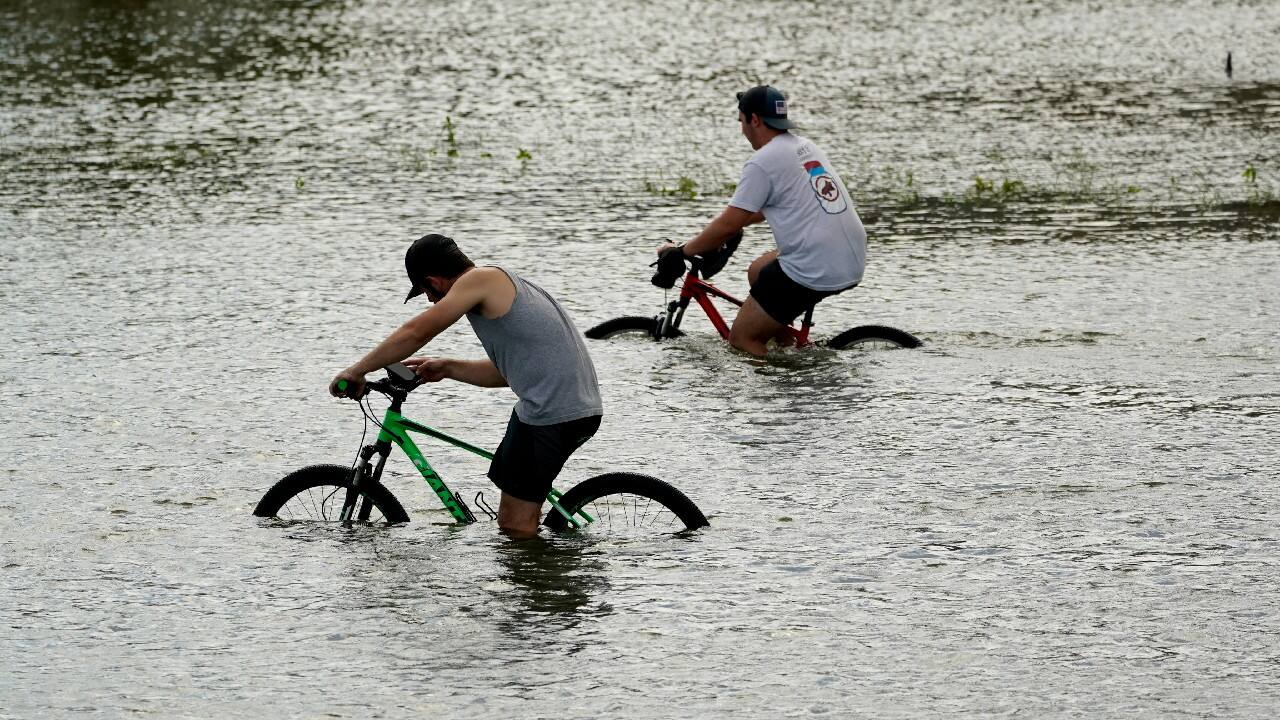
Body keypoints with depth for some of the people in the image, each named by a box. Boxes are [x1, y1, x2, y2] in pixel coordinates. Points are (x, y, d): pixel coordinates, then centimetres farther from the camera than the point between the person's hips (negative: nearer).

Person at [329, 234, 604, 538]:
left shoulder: (480, 279, -6)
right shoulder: (505, 285, 22)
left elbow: (415, 333, -8)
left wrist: (356, 371, 0)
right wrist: (448, 368, 23)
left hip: (551, 415, -10)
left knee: (515, 525, -4)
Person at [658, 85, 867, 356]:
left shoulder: (763, 163, -10)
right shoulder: (806, 147, 17)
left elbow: (728, 226, -10)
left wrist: (681, 251, 2)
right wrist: (723, 226, 38)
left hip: (815, 271, -9)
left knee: (741, 338, 3)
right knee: (758, 272, 31)